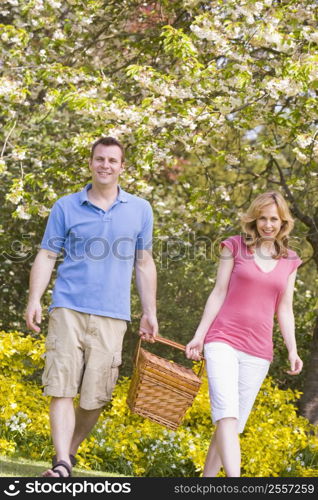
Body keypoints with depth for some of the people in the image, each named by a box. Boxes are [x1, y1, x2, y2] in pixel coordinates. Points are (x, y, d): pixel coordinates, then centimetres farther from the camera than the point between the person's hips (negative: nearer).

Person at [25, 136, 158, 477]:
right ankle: (61, 464, -11)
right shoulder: (66, 207, 7)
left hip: (111, 315, 1)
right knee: (61, 389, -10)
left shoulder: (140, 210, 11)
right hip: (68, 309, -1)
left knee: (95, 397, 2)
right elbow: (46, 257, 6)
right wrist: (34, 299, -8)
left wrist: (150, 314, 12)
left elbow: (144, 264, 15)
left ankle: (70, 451, 22)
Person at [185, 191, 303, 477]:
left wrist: (293, 350, 2)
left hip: (258, 350, 4)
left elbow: (284, 309, 13)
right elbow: (219, 294, 5)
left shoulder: (290, 261, 12)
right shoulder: (235, 247, 4)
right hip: (223, 340, -4)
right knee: (227, 413, -20)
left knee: (236, 422, 4)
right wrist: (199, 336, 0)